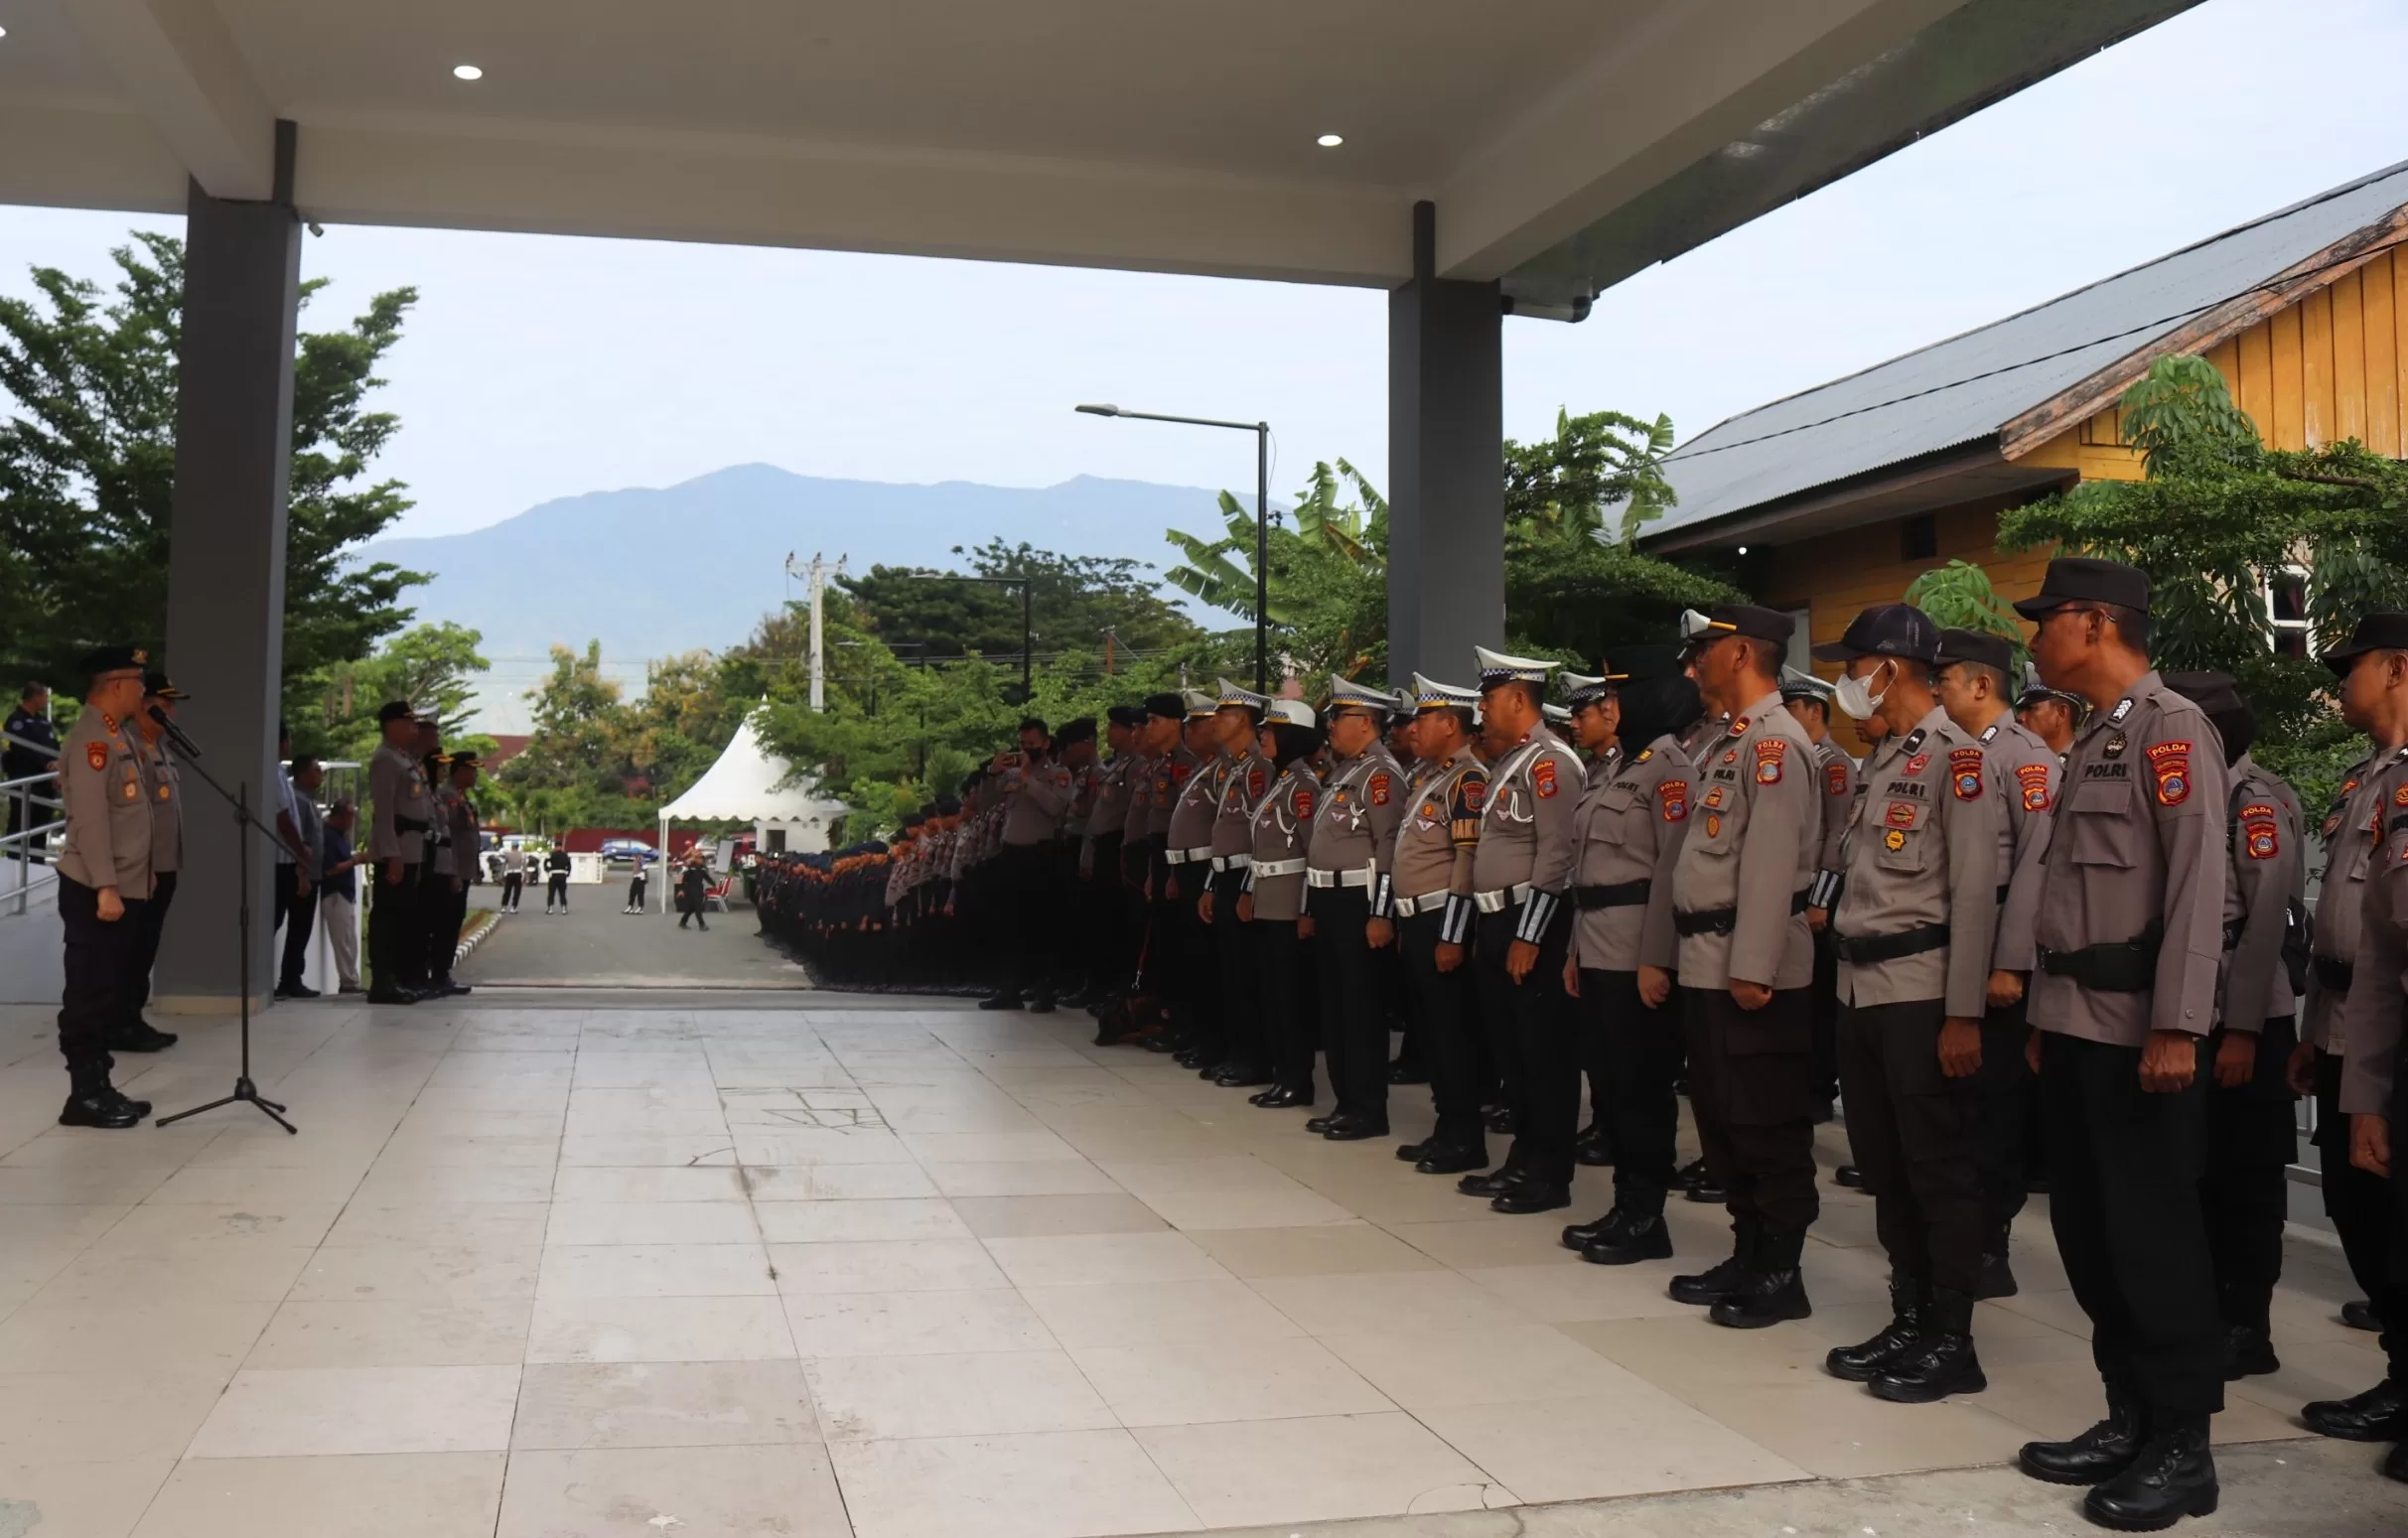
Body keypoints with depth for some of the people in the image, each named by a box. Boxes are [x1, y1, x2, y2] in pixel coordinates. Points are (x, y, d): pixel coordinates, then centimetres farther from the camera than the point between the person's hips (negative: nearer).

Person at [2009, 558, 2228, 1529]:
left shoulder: (2171, 727, -10)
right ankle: (2130, 1418, 24)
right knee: (2086, 1228, 12)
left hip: (2136, 1025, -9)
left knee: (2154, 1233, -2)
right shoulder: (2092, 740, 17)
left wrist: (2177, 1027, -21)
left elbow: (2198, 884, -17)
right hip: (2075, 1022, 9)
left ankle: (2182, 1449, 8)